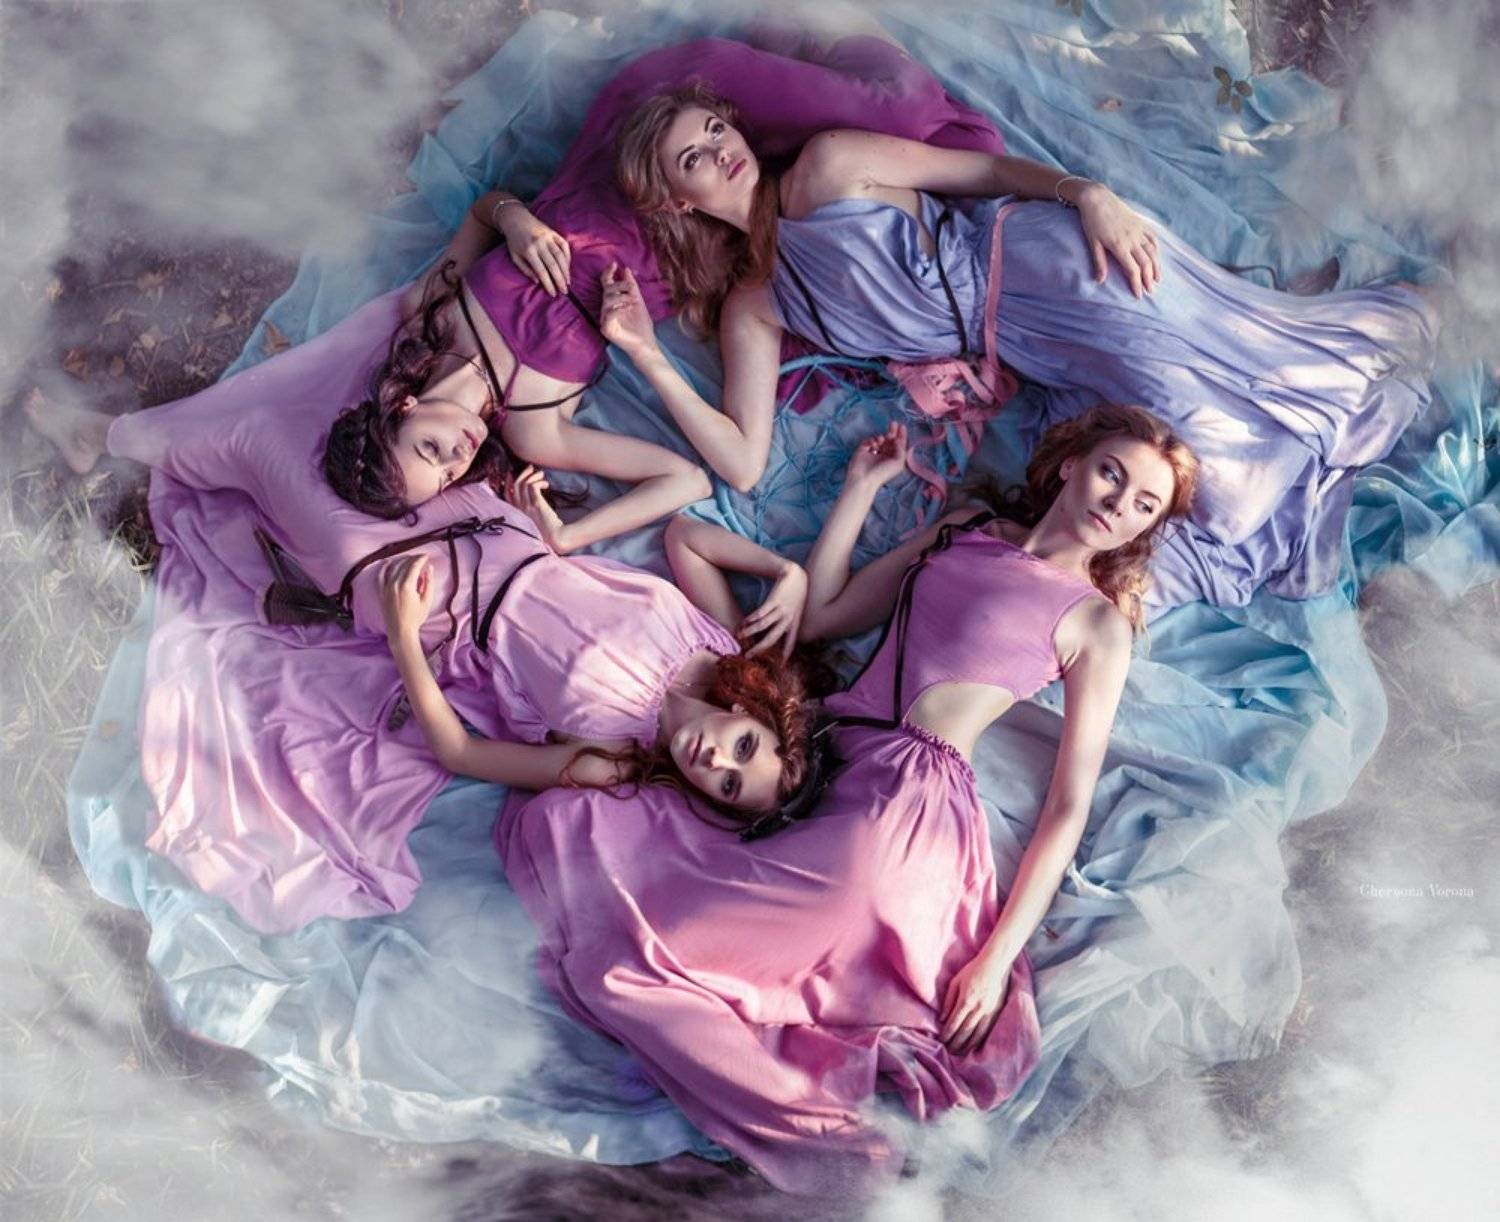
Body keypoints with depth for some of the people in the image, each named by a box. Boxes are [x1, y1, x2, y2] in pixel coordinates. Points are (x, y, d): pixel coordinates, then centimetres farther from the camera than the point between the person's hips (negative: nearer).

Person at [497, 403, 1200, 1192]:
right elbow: (822, 616, 23)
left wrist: (999, 954, -10)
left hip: (906, 808, -8)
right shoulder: (968, 529, 22)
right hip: (816, 765, 8)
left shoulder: (1098, 623, 6)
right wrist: (862, 486, 18)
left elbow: (1068, 808, -1)